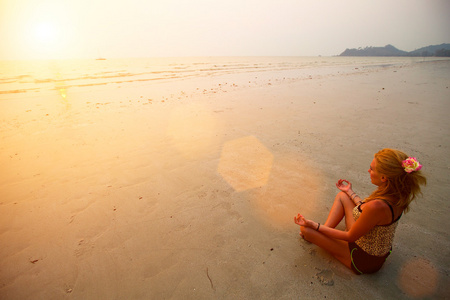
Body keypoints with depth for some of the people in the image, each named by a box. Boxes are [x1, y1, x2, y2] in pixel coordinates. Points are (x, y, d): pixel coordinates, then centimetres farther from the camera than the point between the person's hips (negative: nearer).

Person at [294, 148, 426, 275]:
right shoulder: (396, 194, -12)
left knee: (305, 229, -12)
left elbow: (350, 237, -24)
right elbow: (366, 208, 6)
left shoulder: (378, 206, -38)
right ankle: (326, 230, 12)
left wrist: (315, 226, -17)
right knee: (342, 196, 12)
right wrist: (350, 192, 22)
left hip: (364, 260, -8)